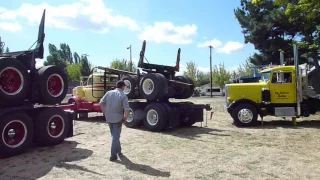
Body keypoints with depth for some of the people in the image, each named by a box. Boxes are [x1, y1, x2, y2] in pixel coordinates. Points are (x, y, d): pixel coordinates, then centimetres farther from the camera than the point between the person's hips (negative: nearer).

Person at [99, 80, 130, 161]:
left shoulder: (109, 93, 1)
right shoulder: (123, 96, -13)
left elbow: (101, 103, 3)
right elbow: (126, 110, -19)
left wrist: (105, 113, 11)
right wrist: (125, 118, -3)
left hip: (108, 118, 5)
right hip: (118, 119, -5)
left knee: (114, 135, 21)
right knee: (115, 136, 5)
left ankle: (118, 150, 36)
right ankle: (113, 155, 8)